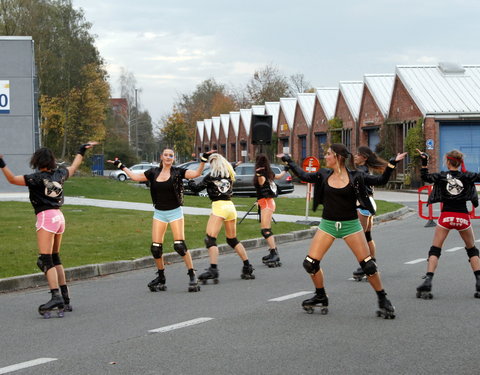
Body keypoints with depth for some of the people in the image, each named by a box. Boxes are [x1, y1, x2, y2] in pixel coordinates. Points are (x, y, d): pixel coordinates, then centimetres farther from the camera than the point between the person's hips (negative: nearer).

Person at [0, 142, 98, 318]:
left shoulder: (38, 178, -10)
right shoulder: (60, 174, 10)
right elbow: (73, 167, 30)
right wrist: (82, 150, 44)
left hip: (46, 217, -8)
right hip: (59, 217, 8)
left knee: (45, 260, -12)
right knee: (55, 259, 15)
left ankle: (56, 296, -26)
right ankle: (66, 300, 15)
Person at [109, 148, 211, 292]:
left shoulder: (177, 172, -5)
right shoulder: (154, 172, 6)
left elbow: (196, 173, -15)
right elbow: (135, 177, 14)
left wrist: (203, 160, -26)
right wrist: (121, 166, 18)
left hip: (175, 212, -4)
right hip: (159, 213, 4)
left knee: (179, 245, -14)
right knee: (155, 247, 0)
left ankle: (192, 275, -5)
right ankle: (161, 277, 17)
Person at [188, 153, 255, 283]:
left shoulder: (211, 176, -1)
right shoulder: (229, 175, 14)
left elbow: (197, 188, 1)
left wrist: (190, 182, 20)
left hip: (219, 206, -6)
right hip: (230, 206, 7)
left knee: (210, 238, -10)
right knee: (233, 240, 18)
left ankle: (213, 269, -26)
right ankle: (248, 268, 17)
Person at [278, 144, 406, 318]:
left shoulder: (355, 177, -7)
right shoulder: (324, 175, 3)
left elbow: (381, 180, -4)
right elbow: (304, 176, 14)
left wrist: (392, 164, -15)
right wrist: (288, 161, 18)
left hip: (350, 225, -3)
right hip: (328, 225, 3)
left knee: (368, 265, -8)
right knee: (310, 263, -5)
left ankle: (383, 300, 9)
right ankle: (321, 297, 17)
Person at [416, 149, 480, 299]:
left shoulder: (442, 176, -3)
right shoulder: (467, 176, -2)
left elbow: (424, 176, -1)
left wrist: (424, 161, 0)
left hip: (446, 217, -1)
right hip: (463, 217, 1)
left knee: (435, 250, 5)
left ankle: (427, 282, -10)